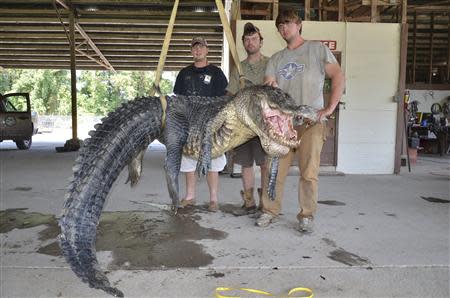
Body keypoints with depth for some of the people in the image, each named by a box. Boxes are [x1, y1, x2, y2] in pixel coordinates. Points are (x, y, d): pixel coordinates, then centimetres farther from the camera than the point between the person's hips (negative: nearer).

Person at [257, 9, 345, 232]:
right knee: (275, 169, 3)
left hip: (311, 121, -3)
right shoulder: (275, 59, 17)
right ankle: (270, 211, 16)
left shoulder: (317, 49, 7)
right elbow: (267, 88, 8)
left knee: (309, 172, -4)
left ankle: (306, 216, 10)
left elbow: (338, 77, 2)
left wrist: (329, 109, -6)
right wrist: (269, 88, -17)